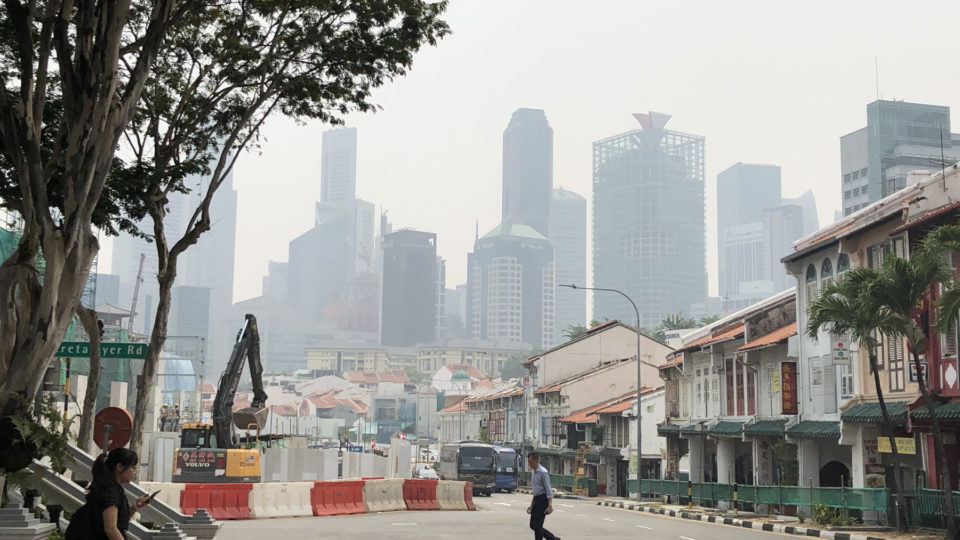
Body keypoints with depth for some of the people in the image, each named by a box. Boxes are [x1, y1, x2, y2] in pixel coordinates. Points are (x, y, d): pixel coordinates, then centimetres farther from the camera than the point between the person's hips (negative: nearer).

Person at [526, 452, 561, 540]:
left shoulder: (543, 472, -15)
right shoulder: (532, 472, 12)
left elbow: (549, 490, -18)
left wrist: (550, 506, -23)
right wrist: (531, 505, 20)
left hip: (543, 500, -9)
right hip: (536, 499, 9)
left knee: (537, 525, -8)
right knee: (533, 525, 9)